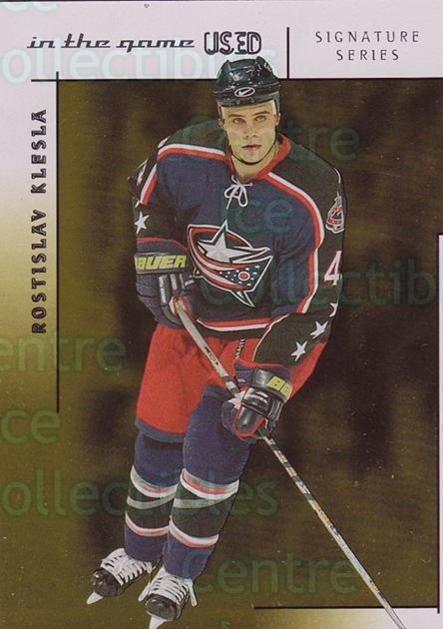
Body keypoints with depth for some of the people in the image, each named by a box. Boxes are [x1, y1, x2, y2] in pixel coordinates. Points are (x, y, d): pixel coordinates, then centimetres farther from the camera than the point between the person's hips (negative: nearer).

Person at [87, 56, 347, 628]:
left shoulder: (314, 193, -23)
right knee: (158, 435, 6)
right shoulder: (182, 156, -15)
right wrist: (157, 259, -6)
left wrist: (269, 380, -26)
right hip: (189, 314, 3)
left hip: (271, 327, -3)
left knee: (217, 431, -17)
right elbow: (145, 201, 9)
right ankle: (139, 553, 33)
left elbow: (313, 304, -19)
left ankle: (178, 576, 5)